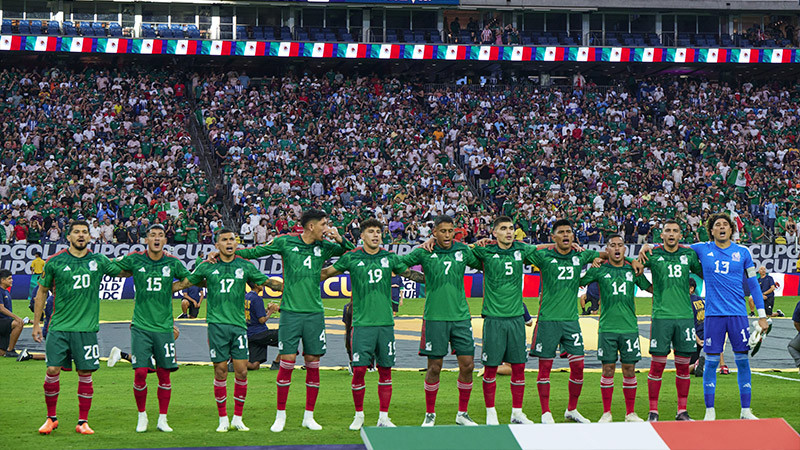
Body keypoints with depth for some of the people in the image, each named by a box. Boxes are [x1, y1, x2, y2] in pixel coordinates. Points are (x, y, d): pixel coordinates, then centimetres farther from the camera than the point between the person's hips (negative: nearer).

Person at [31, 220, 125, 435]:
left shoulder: (98, 261, 5)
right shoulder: (55, 262, 2)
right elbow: (42, 292, 11)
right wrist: (36, 323, 9)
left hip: (86, 328, 1)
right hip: (59, 327, -1)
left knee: (85, 374, 2)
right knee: (53, 371, -6)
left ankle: (83, 421, 12)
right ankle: (51, 417, 12)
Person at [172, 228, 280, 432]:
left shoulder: (245, 266, 8)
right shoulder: (207, 267, 5)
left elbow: (268, 282, 16)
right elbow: (185, 283, 14)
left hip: (239, 324, 1)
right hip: (217, 324, -1)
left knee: (241, 371, -2)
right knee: (220, 371, -1)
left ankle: (238, 419, 9)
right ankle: (223, 420, 9)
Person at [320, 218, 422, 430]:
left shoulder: (390, 258, 8)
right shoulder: (351, 258, 1)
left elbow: (409, 273, 22)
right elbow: (327, 272, 11)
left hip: (386, 322, 2)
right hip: (363, 323, -2)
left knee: (385, 369, 4)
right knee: (359, 369, -6)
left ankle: (383, 418, 12)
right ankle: (359, 415, 10)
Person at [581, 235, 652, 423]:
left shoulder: (633, 270, 9)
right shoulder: (599, 270, 4)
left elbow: (650, 288, 19)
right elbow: (578, 283, 6)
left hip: (629, 327, 2)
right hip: (607, 327, -2)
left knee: (629, 369, 3)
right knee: (608, 368, 0)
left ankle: (630, 413, 11)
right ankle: (606, 413, 9)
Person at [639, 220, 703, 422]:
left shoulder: (689, 254, 8)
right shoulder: (653, 254, 2)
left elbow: (705, 273, 18)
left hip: (685, 316, 2)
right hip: (661, 315, -2)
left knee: (683, 365, 6)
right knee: (657, 364, -3)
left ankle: (682, 411, 14)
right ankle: (653, 411, 4)